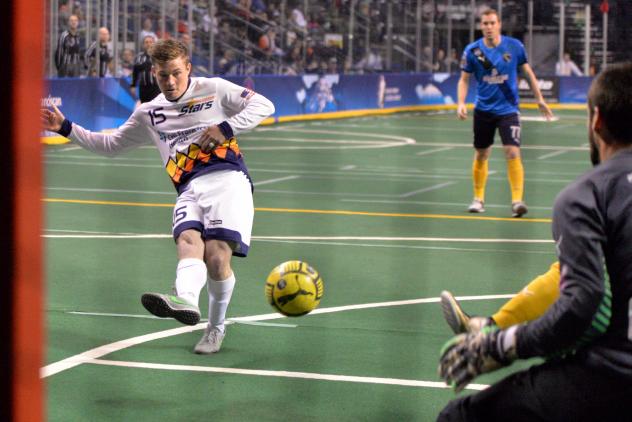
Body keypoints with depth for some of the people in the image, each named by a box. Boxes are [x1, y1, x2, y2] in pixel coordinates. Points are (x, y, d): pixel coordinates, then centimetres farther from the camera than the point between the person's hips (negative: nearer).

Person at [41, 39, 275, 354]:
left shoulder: (214, 89, 12)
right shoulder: (149, 114, 25)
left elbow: (264, 106, 9)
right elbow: (110, 144, 35)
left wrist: (225, 128, -5)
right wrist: (66, 128, 26)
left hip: (227, 178, -3)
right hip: (190, 189, 3)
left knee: (217, 257, -21)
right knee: (188, 240, -30)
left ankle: (216, 328, 0)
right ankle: (185, 300, -59)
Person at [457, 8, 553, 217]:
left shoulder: (514, 46, -6)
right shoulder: (472, 50, -5)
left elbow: (528, 72, 6)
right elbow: (464, 79, 1)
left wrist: (539, 99, 8)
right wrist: (461, 103, -14)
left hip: (508, 109, -2)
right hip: (483, 110, 2)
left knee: (512, 153, -15)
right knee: (481, 155, 10)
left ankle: (517, 200, -15)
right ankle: (478, 198, 26)